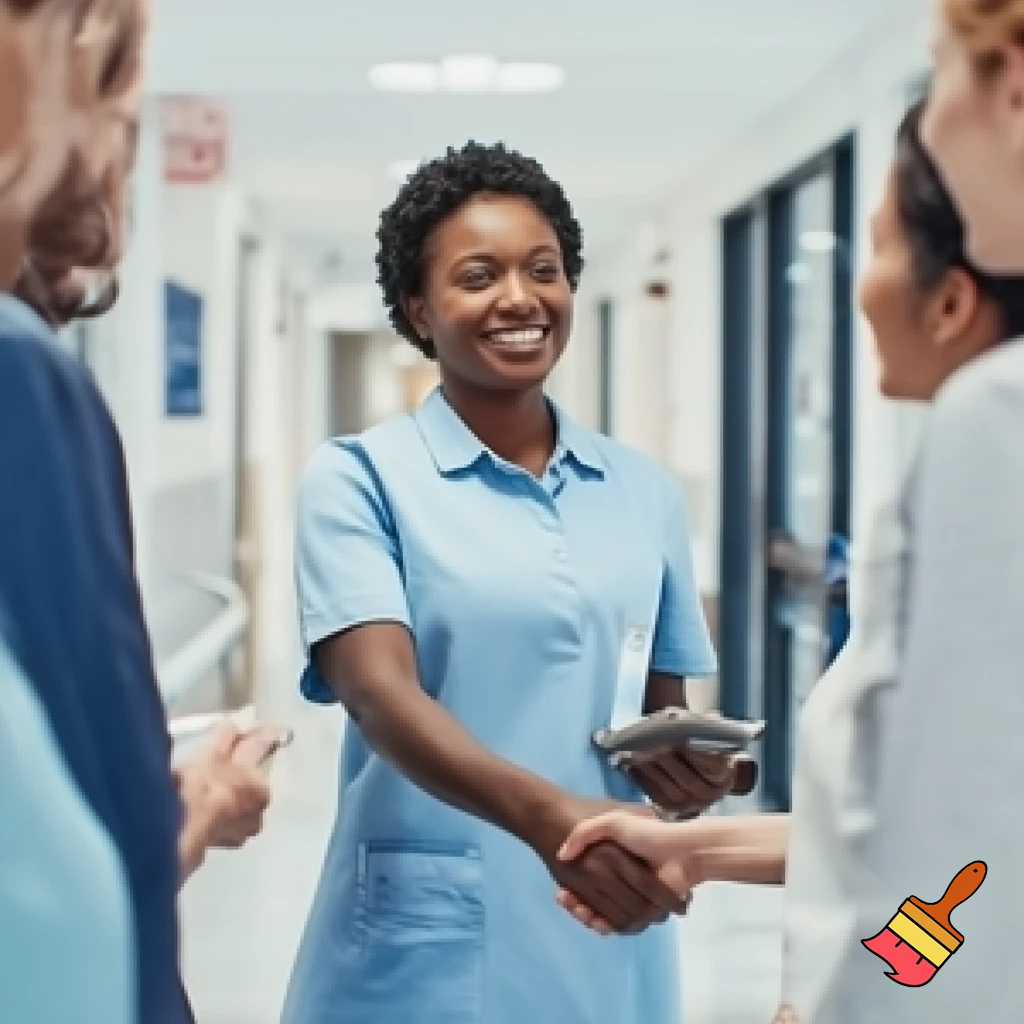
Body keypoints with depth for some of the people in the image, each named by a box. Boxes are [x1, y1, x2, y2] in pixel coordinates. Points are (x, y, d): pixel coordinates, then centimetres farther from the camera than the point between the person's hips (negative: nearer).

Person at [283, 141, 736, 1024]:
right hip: (426, 946, -4)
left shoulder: (645, 492, 7)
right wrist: (547, 814, -34)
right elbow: (382, 696, -18)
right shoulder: (359, 478, -5)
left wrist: (691, 766, -7)